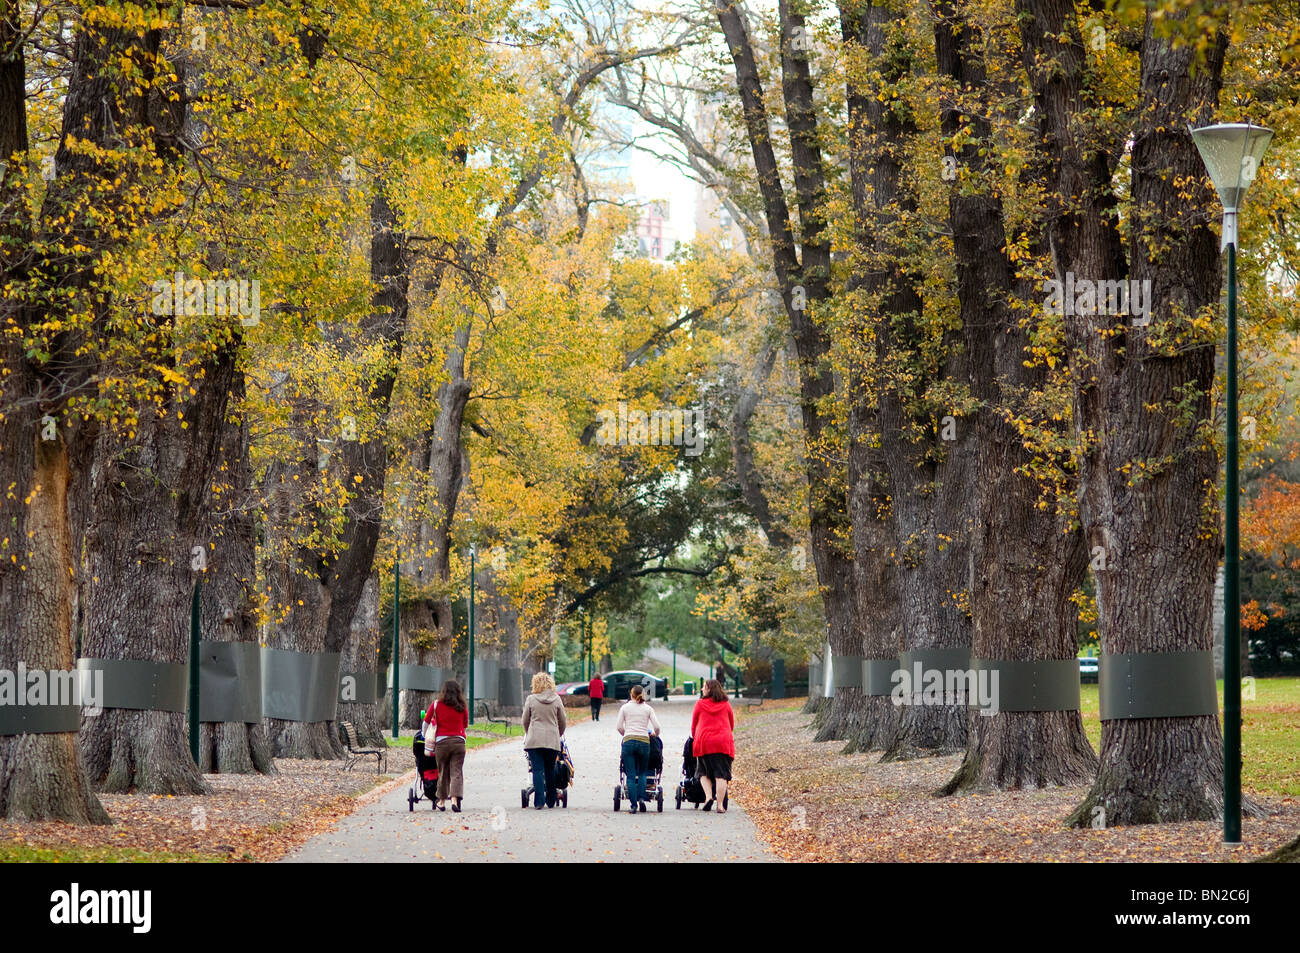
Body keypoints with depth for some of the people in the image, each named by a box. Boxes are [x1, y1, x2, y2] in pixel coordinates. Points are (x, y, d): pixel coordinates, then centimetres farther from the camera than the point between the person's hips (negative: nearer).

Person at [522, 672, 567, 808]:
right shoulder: (556, 700, 3)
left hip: (534, 740, -2)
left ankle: (539, 801, -10)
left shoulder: (531, 699, 0)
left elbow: (525, 721, 8)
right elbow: (562, 723, 10)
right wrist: (558, 735, 28)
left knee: (538, 770, -2)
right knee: (550, 770, 12)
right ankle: (551, 800, 19)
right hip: (552, 740, 2)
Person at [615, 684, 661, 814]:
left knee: (631, 775, 0)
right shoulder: (648, 708, 7)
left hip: (629, 741, -1)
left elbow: (619, 727, 4)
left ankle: (633, 804, -7)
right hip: (644, 741, 1)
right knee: (642, 773, 15)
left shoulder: (625, 708, 7)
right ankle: (641, 798, -7)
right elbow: (656, 726, 1)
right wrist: (655, 735, 22)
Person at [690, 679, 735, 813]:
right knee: (721, 774, -1)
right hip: (724, 742, 1)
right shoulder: (726, 704, 10)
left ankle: (708, 796, -9)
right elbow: (732, 724, 19)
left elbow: (694, 724, 14)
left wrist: (695, 737, 31)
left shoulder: (700, 704, 5)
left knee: (704, 773, 12)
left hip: (704, 742, -1)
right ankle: (720, 805, -8)